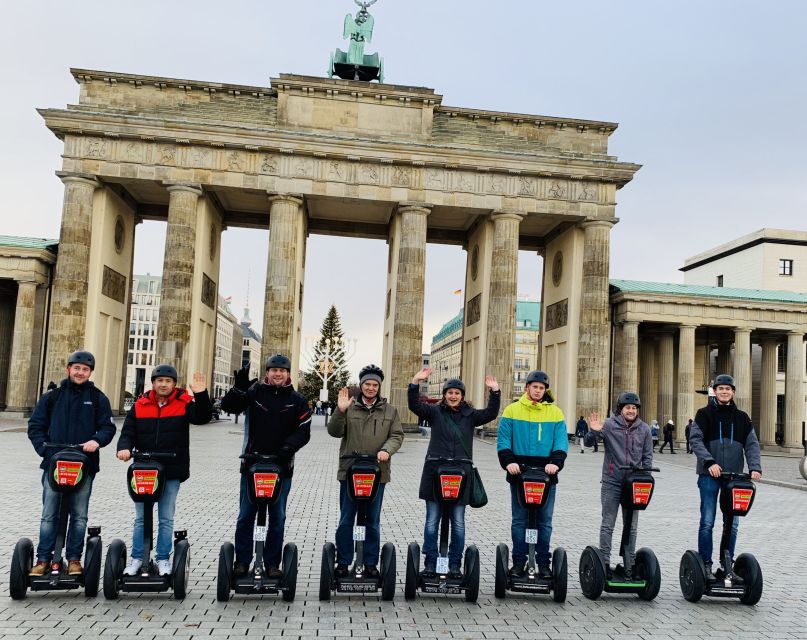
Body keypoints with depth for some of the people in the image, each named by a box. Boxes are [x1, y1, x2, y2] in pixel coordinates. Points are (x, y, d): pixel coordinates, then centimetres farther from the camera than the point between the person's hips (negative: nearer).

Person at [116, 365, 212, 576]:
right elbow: (128, 432, 4)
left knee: (166, 519, 8)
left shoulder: (184, 404, -2)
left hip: (172, 472, -2)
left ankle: (163, 559, 19)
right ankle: (137, 558, 24)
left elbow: (203, 417, -16)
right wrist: (124, 448, -15)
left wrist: (201, 395, -30)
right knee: (141, 518, 12)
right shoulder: (140, 405, 4)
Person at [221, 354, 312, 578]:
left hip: (281, 467, 1)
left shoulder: (297, 400, 3)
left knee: (277, 517, 8)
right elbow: (228, 406, -9)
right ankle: (242, 561, 18)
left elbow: (303, 432, -1)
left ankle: (272, 563, 19)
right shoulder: (254, 392, 2)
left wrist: (288, 448, -18)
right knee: (246, 515, 6)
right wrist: (239, 387, -26)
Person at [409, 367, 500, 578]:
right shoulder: (435, 411, 4)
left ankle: (455, 565, 18)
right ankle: (430, 563, 16)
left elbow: (491, 413, -4)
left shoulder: (470, 415, 8)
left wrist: (495, 392, -16)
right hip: (434, 472, -1)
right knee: (431, 521, 6)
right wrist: (416, 382, -21)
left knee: (458, 523, 7)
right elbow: (414, 405, -8)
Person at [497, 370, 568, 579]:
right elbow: (503, 440, 0)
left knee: (545, 521, 7)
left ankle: (543, 562, 19)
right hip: (519, 472, -1)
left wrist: (556, 462, -16)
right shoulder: (512, 410, 3)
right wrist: (508, 461, -15)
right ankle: (518, 562, 15)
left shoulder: (555, 413, 6)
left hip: (546, 474, 1)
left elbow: (561, 441, 1)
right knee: (519, 520, 6)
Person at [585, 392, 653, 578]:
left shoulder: (644, 429, 6)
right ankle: (604, 563, 7)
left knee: (631, 526, 10)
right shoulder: (609, 425, -4)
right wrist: (594, 432, -23)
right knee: (607, 525, 1)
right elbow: (588, 443, -3)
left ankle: (629, 564, 19)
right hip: (611, 483, -3)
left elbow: (647, 456, 11)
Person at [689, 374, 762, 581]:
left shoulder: (741, 418, 11)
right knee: (707, 522, -2)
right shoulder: (705, 414, 1)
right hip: (709, 475, -3)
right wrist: (709, 462, -23)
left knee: (732, 523, 6)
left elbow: (751, 443, 4)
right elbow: (695, 439, -9)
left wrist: (755, 467, -13)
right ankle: (705, 564, 7)